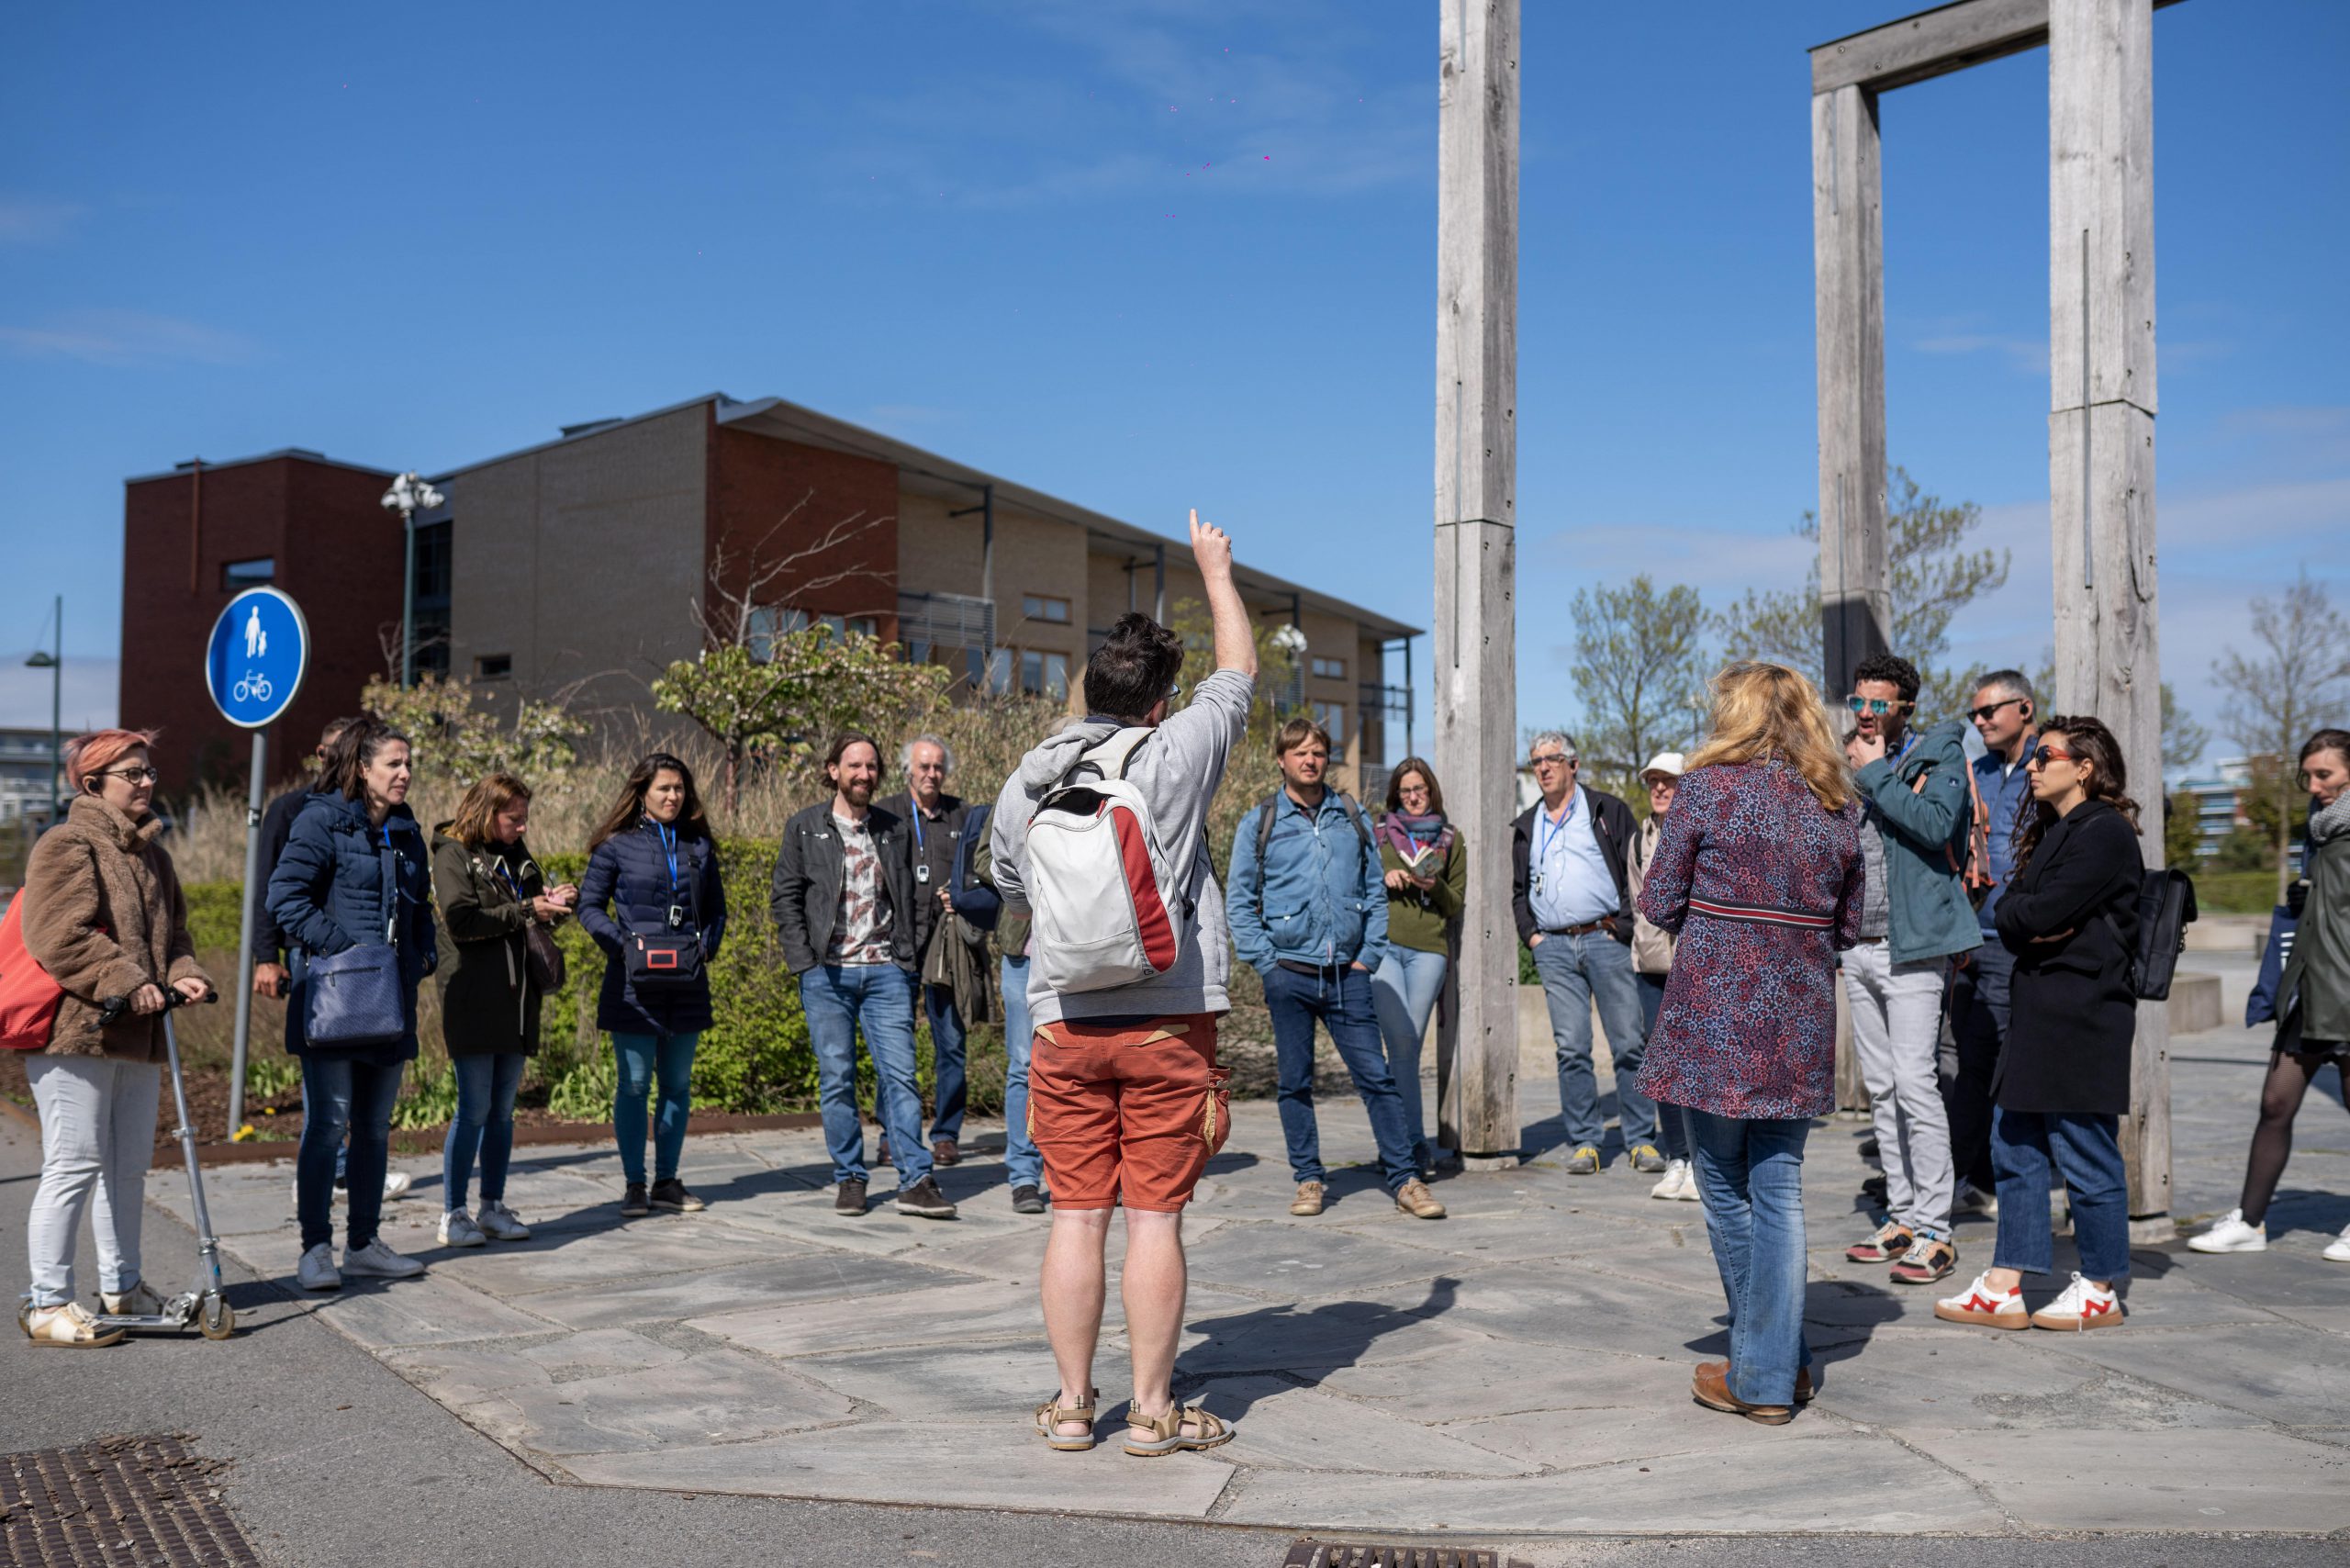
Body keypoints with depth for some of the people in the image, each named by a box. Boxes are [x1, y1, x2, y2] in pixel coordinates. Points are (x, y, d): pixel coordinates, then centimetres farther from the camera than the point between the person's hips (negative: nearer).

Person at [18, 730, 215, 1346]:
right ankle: (48, 1304, 1)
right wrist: (126, 982, -21)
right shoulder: (66, 845, -7)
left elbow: (172, 932, 24)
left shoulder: (153, 854, 19)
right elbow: (58, 937, -17)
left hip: (138, 1039, 9)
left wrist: (182, 974, 4)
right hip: (75, 1033, -8)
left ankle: (121, 1288, 26)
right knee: (75, 1164, -7)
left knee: (129, 1167, 15)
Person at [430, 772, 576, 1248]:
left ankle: (493, 1208, 17)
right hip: (472, 999, -6)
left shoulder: (518, 856, 17)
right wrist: (526, 911, -15)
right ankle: (452, 1214, 3)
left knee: (503, 1109, 9)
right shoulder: (453, 854, -3)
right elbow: (461, 921, -14)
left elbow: (535, 918, 22)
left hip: (516, 998, 7)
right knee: (474, 1108, -6)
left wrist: (556, 905, 1)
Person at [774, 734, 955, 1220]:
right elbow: (784, 897, 4)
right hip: (827, 974, -1)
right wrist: (805, 960, -5)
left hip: (885, 972, 1)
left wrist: (907, 958, 6)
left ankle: (916, 1181, -4)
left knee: (900, 1075, -5)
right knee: (837, 1079, 2)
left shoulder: (895, 829, 13)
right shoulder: (804, 828, 6)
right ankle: (849, 1179, 12)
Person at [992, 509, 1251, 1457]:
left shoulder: (1024, 785, 4)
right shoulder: (1174, 756, -6)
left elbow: (1010, 889, 19)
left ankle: (1071, 1403, 16)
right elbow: (1239, 673, 10)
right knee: (1154, 1218, 2)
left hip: (1064, 1024, 3)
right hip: (1168, 1021, -3)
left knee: (1076, 1216, 8)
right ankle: (1153, 1409, 10)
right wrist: (1216, 571, 23)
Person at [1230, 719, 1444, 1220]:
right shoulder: (1258, 824, 3)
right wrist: (1267, 963, -5)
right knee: (1295, 1083, 5)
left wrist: (1370, 955, 3)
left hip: (1347, 975, 1)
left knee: (1376, 1076, -1)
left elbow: (1375, 892, 13)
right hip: (1289, 974, -1)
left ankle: (1404, 1179, 4)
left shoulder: (1352, 819, 11)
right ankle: (1308, 1179, 16)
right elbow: (1241, 903, 3)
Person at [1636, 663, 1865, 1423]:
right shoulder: (1839, 805, 7)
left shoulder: (1707, 787, -7)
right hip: (1800, 1023, 4)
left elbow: (1658, 904, -4)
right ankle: (1777, 1370, 11)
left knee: (1726, 1190, 8)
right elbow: (1848, 926, 11)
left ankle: (1756, 1374, 16)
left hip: (1713, 1012, -4)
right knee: (1780, 1189, 9)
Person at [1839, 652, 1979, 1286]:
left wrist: (1876, 774, -13)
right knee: (1881, 1089, 10)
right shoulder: (1852, 763, 15)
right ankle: (1902, 1218, 18)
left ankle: (1934, 1232, -6)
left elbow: (1936, 824, -21)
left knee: (1915, 1083, -11)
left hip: (1911, 946, -7)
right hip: (1858, 948, 7)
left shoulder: (1940, 753, -3)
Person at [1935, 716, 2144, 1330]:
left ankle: (2099, 1290, 15)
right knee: (2014, 1149, 10)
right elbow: (2009, 917, 11)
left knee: (2085, 1157, 1)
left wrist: (2017, 913, 1)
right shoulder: (2049, 831, 18)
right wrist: (2027, 924, -9)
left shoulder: (2105, 832, -12)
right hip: (2036, 1013, 10)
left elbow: (2036, 914, -19)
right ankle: (2004, 1287, 16)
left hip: (2083, 1019, -10)